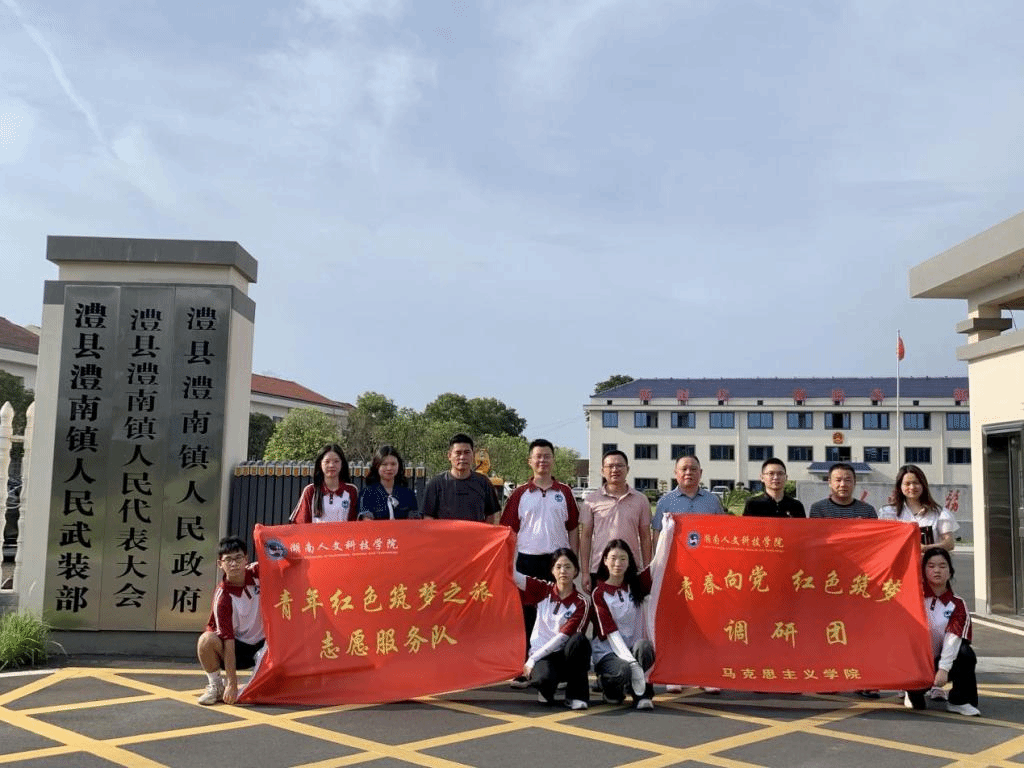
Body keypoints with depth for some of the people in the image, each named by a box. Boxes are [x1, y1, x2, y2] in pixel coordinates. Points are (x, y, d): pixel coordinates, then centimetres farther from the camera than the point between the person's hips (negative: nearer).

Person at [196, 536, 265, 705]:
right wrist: (232, 684, -24)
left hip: (262, 644, 4)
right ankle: (216, 686, -7)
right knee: (207, 640, -33)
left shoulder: (257, 572, -11)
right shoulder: (222, 598, -21)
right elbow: (228, 642, -23)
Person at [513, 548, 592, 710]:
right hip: (541, 655, 0)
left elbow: (562, 636, -10)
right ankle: (546, 690, 3)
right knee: (544, 678, -36)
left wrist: (533, 658, -15)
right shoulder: (543, 590, 5)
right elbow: (512, 574, -7)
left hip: (565, 656, 0)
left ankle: (576, 694, -17)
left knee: (579, 640, -34)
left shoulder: (581, 603, -3)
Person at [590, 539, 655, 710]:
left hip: (632, 648, 3)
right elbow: (611, 633, -13)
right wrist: (633, 663, -24)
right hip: (607, 652, -2)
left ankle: (643, 694, -15)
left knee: (643, 645, -32)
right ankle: (609, 685, 0)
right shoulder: (599, 593, -5)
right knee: (624, 670, -35)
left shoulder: (636, 584, 6)